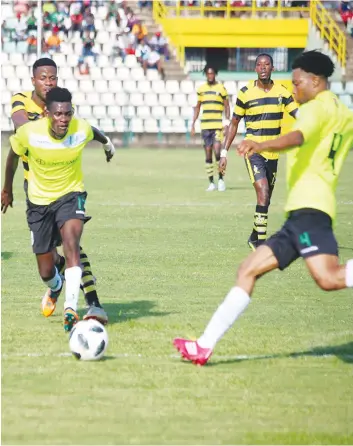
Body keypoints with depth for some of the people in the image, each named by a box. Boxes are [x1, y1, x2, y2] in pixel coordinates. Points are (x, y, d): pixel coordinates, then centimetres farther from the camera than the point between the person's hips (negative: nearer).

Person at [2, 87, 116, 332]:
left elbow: (94, 133, 8)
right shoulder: (28, 132, -22)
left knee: (71, 243, -32)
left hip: (71, 195, -1)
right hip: (39, 201, 1)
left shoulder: (82, 130, -20)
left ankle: (71, 310, -37)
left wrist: (107, 143, 31)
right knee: (46, 272, 6)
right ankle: (56, 287, 46)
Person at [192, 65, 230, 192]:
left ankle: (221, 179, 0)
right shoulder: (201, 89, 11)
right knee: (208, 155, 3)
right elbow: (197, 107, 19)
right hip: (205, 126, 4)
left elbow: (227, 107, 2)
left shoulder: (221, 88, 0)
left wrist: (227, 124, -7)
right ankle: (211, 183, 8)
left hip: (218, 125, -4)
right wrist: (193, 124, 13)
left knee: (217, 152, -14)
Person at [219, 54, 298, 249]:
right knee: (263, 194, -19)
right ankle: (260, 242, -14)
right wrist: (224, 152, 2)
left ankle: (255, 238, 30)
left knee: (266, 198, 12)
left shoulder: (282, 92, 2)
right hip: (253, 150, -4)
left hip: (273, 153, 4)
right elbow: (234, 123, 3)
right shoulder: (245, 93, -4)